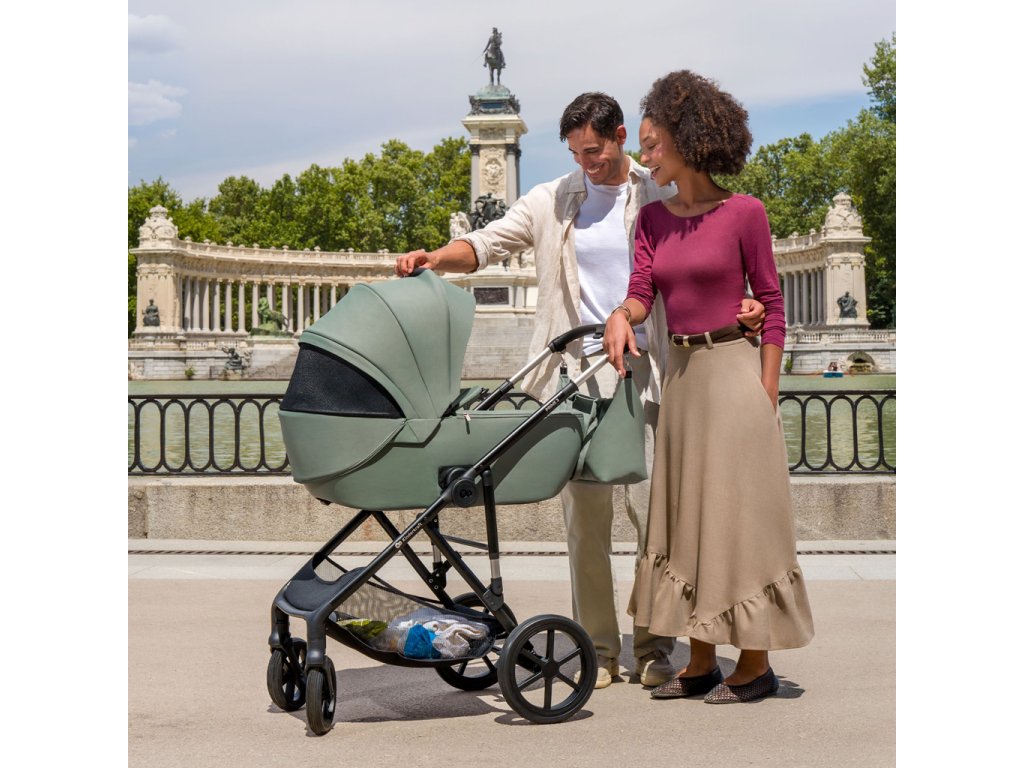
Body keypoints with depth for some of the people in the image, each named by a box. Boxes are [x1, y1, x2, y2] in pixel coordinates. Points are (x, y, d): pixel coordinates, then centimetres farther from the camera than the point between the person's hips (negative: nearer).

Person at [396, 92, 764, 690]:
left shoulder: (661, 199, 6)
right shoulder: (552, 202, 12)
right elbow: (489, 243, 5)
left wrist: (738, 303, -17)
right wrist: (435, 257, -14)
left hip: (644, 375, -2)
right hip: (576, 375, 2)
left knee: (653, 511, -2)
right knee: (584, 517, 4)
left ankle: (654, 648, 12)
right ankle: (599, 649, 15)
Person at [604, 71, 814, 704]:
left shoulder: (743, 213, -7)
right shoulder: (653, 219, 9)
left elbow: (772, 305, -5)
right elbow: (641, 290, 1)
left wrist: (767, 393, -10)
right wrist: (620, 316, -22)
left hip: (732, 372, -6)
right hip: (680, 375, 6)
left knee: (739, 512, -2)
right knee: (687, 516, 9)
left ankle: (757, 665, 9)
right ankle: (701, 662, 19)